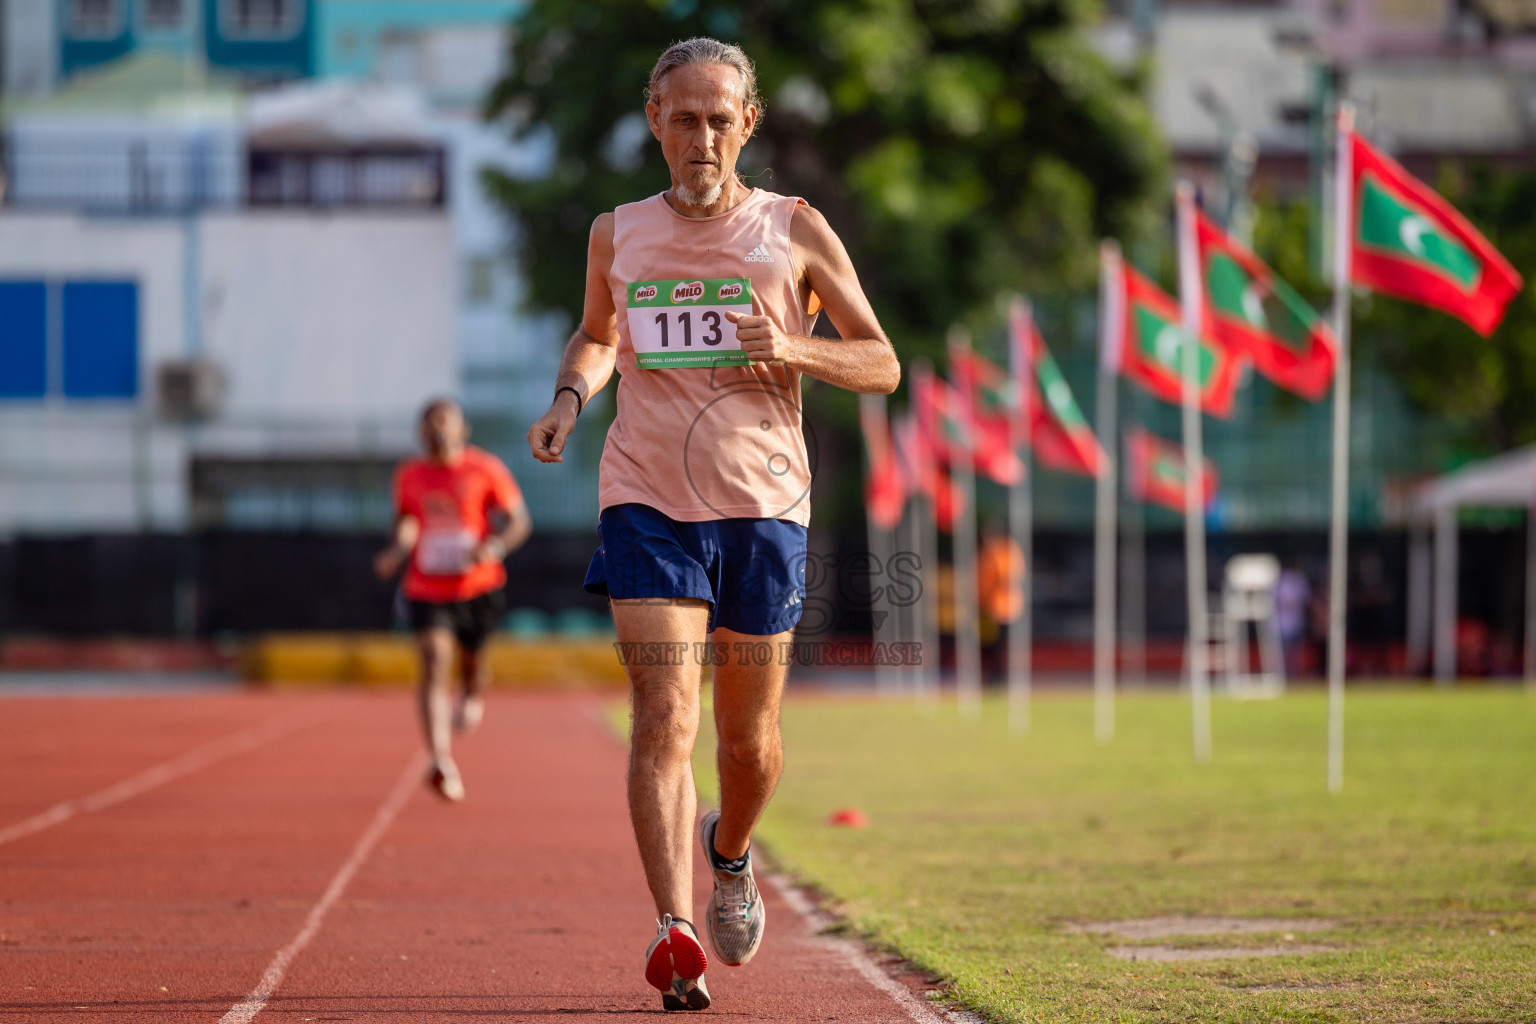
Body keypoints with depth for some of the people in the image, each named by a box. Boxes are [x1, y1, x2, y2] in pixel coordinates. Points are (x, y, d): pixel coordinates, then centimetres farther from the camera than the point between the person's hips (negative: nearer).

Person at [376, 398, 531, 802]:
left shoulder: (485, 469, -5)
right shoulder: (409, 475, 4)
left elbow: (520, 521, -3)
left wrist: (496, 545, -23)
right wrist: (397, 550, -4)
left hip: (477, 586, 0)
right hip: (427, 590, 0)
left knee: (472, 658, 19)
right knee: (434, 668, -18)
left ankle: (473, 695, 60)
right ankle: (442, 763, -30)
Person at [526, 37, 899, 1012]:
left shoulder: (794, 230, 4)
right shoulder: (618, 236, 10)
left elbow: (883, 364, 7)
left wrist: (795, 351, -13)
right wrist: (569, 398, 6)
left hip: (763, 505, 0)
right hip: (648, 502, 0)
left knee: (749, 741, 10)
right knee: (664, 719, -16)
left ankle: (729, 852, 42)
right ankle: (676, 933, -24)